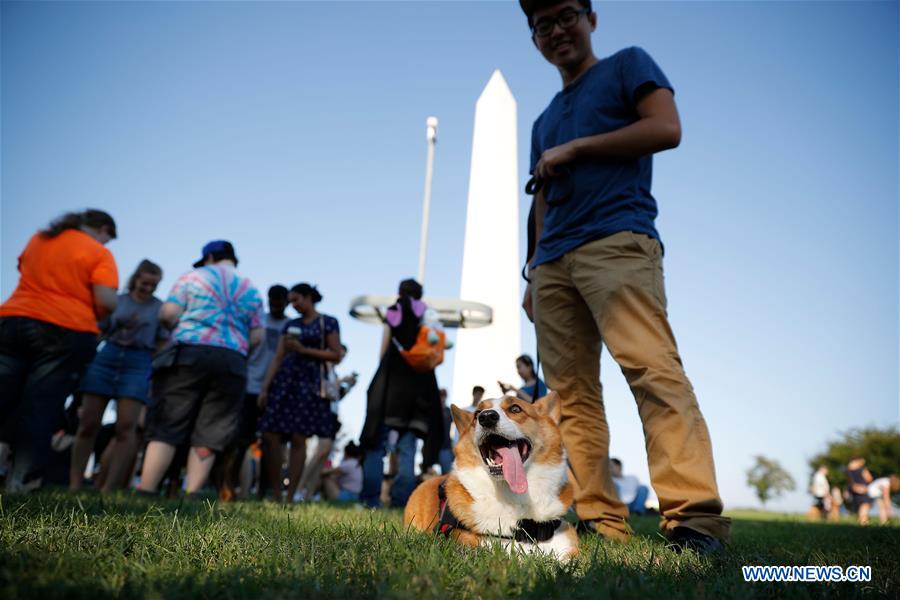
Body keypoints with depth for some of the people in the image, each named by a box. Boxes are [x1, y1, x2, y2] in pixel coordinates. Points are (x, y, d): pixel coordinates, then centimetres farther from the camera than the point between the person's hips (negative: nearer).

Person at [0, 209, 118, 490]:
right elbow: (106, 301, -11)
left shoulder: (38, 239, 18)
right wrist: (95, 313, 9)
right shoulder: (100, 253, -1)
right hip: (68, 332, -5)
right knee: (39, 411, -3)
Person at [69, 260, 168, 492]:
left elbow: (162, 346, 7)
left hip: (138, 364, -2)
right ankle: (74, 485, 9)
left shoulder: (159, 307, 8)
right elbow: (99, 331, 17)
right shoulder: (117, 300, 11)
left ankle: (108, 490, -7)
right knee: (88, 424, 1)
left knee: (126, 427, -9)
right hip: (106, 359, 2)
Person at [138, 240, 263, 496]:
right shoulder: (251, 290, 16)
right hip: (232, 362, 2)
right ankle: (192, 496, 1)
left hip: (190, 354, -2)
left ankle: (145, 493, -4)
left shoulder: (193, 276, 8)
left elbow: (168, 314, 0)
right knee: (206, 435, 4)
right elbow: (257, 335, 9)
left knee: (166, 428, 0)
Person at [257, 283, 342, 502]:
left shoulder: (328, 322, 5)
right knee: (270, 436, -4)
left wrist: (303, 349, -8)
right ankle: (275, 494, 6)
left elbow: (336, 355, -2)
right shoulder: (290, 325, 16)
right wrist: (264, 387, 3)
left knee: (298, 439, -7)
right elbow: (278, 358, 12)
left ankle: (290, 497, -1)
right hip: (284, 380, 5)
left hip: (310, 383, -4)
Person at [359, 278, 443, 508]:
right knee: (407, 447, 3)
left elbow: (383, 351, 5)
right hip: (419, 383, 1)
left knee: (377, 442, 1)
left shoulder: (392, 313, 9)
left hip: (391, 381, -1)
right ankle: (400, 499, -4)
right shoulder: (427, 315, 11)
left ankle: (370, 497, -7)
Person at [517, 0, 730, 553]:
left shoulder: (628, 65, 15)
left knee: (652, 367, -22)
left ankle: (696, 516, -21)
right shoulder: (544, 121, 31)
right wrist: (533, 274, 17)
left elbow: (667, 129, -3)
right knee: (571, 395, -1)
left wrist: (574, 148, -2)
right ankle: (600, 519, 2)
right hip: (552, 261, 7)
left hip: (617, 241, -6)